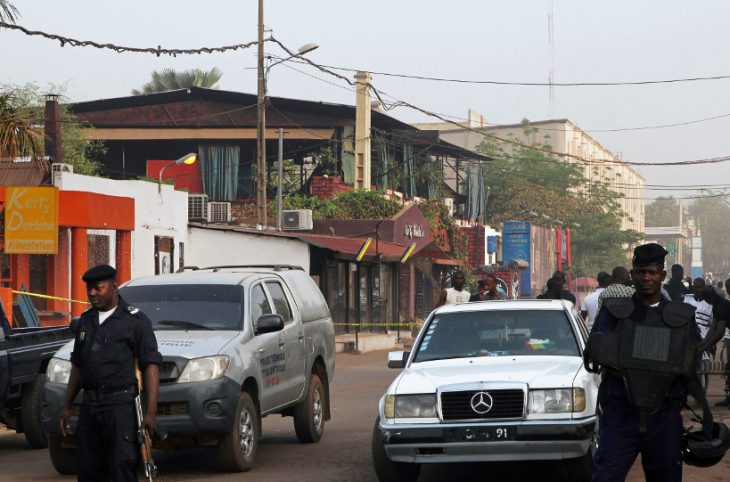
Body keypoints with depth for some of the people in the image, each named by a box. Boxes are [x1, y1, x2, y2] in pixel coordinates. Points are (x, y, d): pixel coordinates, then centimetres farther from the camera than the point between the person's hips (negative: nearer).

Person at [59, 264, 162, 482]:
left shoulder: (135, 320, -4)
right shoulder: (86, 321, 17)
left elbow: (151, 366, -8)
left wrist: (151, 412, -16)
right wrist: (66, 406, 18)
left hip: (122, 406, -6)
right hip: (89, 407, 7)